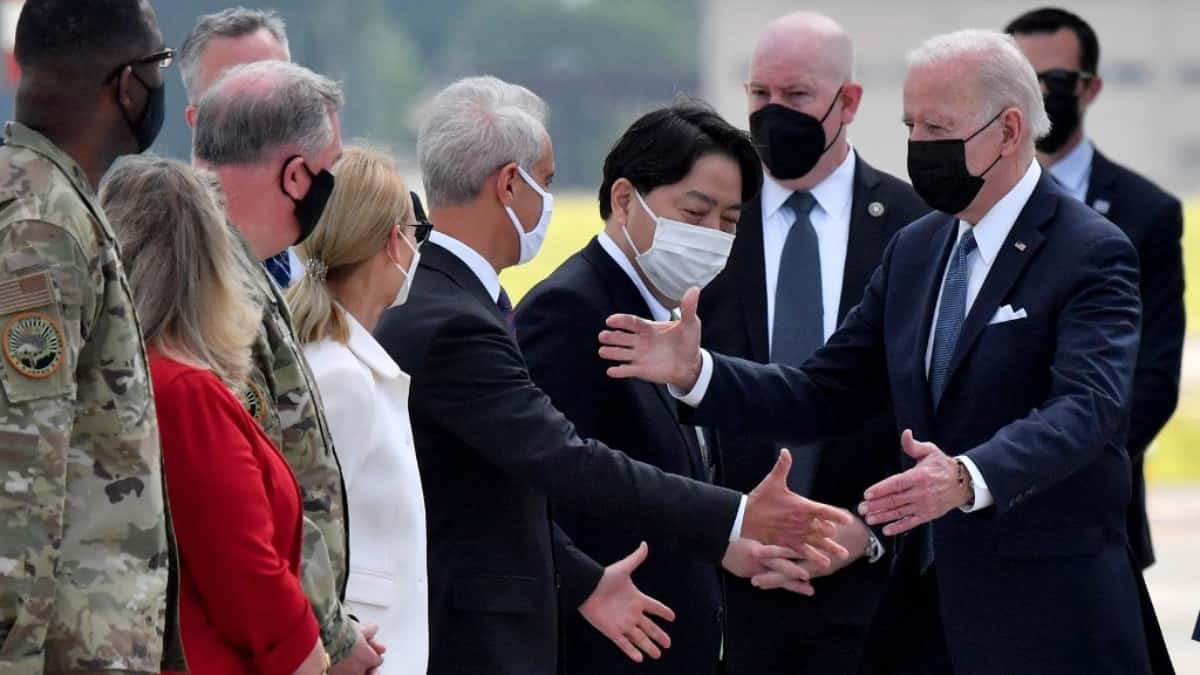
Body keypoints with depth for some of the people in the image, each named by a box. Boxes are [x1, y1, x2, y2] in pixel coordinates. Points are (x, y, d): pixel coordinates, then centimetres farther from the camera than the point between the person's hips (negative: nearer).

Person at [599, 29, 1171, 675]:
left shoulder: (1092, 253, -10)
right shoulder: (914, 250, 13)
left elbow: (1088, 405, -25)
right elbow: (825, 394, 12)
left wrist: (969, 478, -42)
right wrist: (695, 371, -4)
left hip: (1047, 617, -6)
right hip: (927, 601, 6)